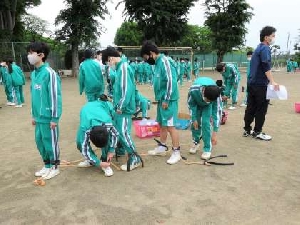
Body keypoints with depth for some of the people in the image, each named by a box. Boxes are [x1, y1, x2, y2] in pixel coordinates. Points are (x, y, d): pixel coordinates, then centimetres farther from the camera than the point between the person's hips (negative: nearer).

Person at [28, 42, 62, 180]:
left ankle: (55, 167, 24)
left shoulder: (49, 73, -14)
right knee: (40, 142, 16)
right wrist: (34, 115, 17)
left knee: (50, 142, 6)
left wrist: (55, 118, -15)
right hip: (39, 117, 8)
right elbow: (33, 96, 16)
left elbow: (55, 96, -15)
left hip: (48, 117, -8)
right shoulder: (33, 73, 10)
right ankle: (47, 166, 33)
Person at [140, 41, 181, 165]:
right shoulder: (158, 63, 13)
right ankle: (162, 147, 32)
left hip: (168, 100, -9)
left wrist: (166, 100, -19)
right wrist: (160, 99, 16)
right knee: (162, 124, 18)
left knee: (170, 126, -6)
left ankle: (176, 152, 4)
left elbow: (171, 82, -21)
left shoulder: (164, 61, -15)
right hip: (161, 100, 10)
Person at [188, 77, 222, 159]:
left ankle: (207, 149, -4)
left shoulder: (216, 95, -39)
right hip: (196, 103, 1)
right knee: (195, 123, -1)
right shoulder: (193, 90, -41)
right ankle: (196, 142, 24)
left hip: (207, 106, -1)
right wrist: (194, 119, -15)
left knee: (205, 123, -15)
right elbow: (191, 104, -20)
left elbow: (217, 112, -32)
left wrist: (214, 133, -32)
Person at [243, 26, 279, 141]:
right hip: (260, 84, -9)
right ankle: (257, 132, 7)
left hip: (252, 83, 9)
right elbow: (266, 67, -22)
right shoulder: (265, 48, -11)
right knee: (261, 109, 0)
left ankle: (247, 130, 17)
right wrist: (272, 82, -26)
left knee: (251, 107, 11)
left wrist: (269, 81, 31)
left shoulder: (259, 48, 18)